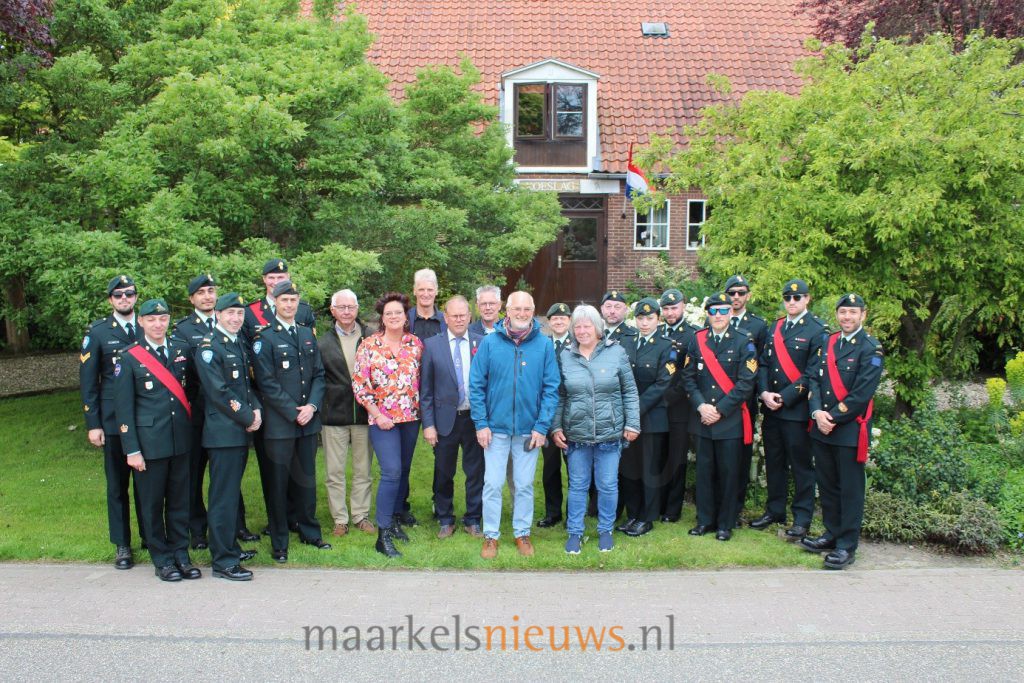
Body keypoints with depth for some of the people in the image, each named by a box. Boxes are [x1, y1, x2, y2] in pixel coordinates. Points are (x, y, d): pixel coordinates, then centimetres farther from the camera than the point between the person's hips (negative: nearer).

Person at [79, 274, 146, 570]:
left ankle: (150, 535, 22)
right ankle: (122, 545, 17)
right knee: (117, 484, 6)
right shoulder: (97, 332, 1)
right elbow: (88, 381, 0)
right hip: (113, 420, -1)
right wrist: (92, 424, -3)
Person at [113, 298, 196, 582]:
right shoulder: (129, 357, -4)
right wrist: (131, 449, -8)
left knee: (180, 499, 11)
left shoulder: (182, 350, 6)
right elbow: (123, 407, -5)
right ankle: (162, 559, 19)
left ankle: (180, 554, 23)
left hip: (181, 438, 3)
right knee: (152, 502, 6)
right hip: (149, 441, -3)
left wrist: (191, 424, 6)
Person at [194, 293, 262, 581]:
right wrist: (248, 418, -12)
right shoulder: (208, 347, -11)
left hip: (242, 431, 8)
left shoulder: (240, 344, 15)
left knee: (232, 492, 17)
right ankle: (223, 561, 4)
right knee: (224, 496, -3)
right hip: (223, 432, -8)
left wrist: (257, 410, 0)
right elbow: (219, 392, -17)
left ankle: (230, 546, 29)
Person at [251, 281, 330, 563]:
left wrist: (312, 406, -5)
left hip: (308, 422, 5)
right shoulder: (265, 338, -5)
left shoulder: (308, 334, 12)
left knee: (307, 479, 14)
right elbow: (267, 383, -10)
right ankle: (279, 543, 15)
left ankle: (310, 532, 28)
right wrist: (293, 413, -13)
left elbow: (318, 374, 10)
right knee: (278, 484, 4)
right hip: (279, 423, -5)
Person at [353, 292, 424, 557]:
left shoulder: (415, 343, 4)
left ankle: (395, 519, 30)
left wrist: (421, 408, 4)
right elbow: (359, 384, -5)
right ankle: (383, 535, -7)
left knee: (404, 471, 12)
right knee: (391, 472, -13)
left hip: (411, 417, 4)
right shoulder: (369, 345, -5)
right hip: (383, 419, -4)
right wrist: (378, 415, -10)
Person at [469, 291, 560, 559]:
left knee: (525, 485, 11)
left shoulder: (544, 345, -2)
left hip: (529, 429, 1)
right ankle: (491, 535, 19)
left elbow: (551, 389, -2)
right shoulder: (490, 342, -3)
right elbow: (476, 385, -2)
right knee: (492, 484, 5)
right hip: (496, 427, 0)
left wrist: (542, 427, -8)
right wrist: (481, 424, -7)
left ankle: (522, 533, 27)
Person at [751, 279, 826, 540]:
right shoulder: (775, 327, 12)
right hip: (770, 408, 6)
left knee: (801, 465, 3)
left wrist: (784, 397, -16)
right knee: (774, 462, 14)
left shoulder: (817, 331, -6)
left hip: (797, 409, -6)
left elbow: (812, 373, -12)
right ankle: (774, 511, 26)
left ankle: (802, 518, 13)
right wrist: (765, 393, -6)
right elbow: (763, 363, 10)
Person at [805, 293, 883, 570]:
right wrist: (817, 412, -10)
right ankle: (832, 534, 28)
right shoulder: (828, 343, 11)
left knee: (850, 489, 2)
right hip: (821, 428, 6)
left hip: (850, 429, -6)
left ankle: (847, 546, 9)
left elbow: (861, 394, -14)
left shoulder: (871, 348, -7)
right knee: (827, 484, 14)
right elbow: (815, 379, 6)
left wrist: (833, 419, -14)